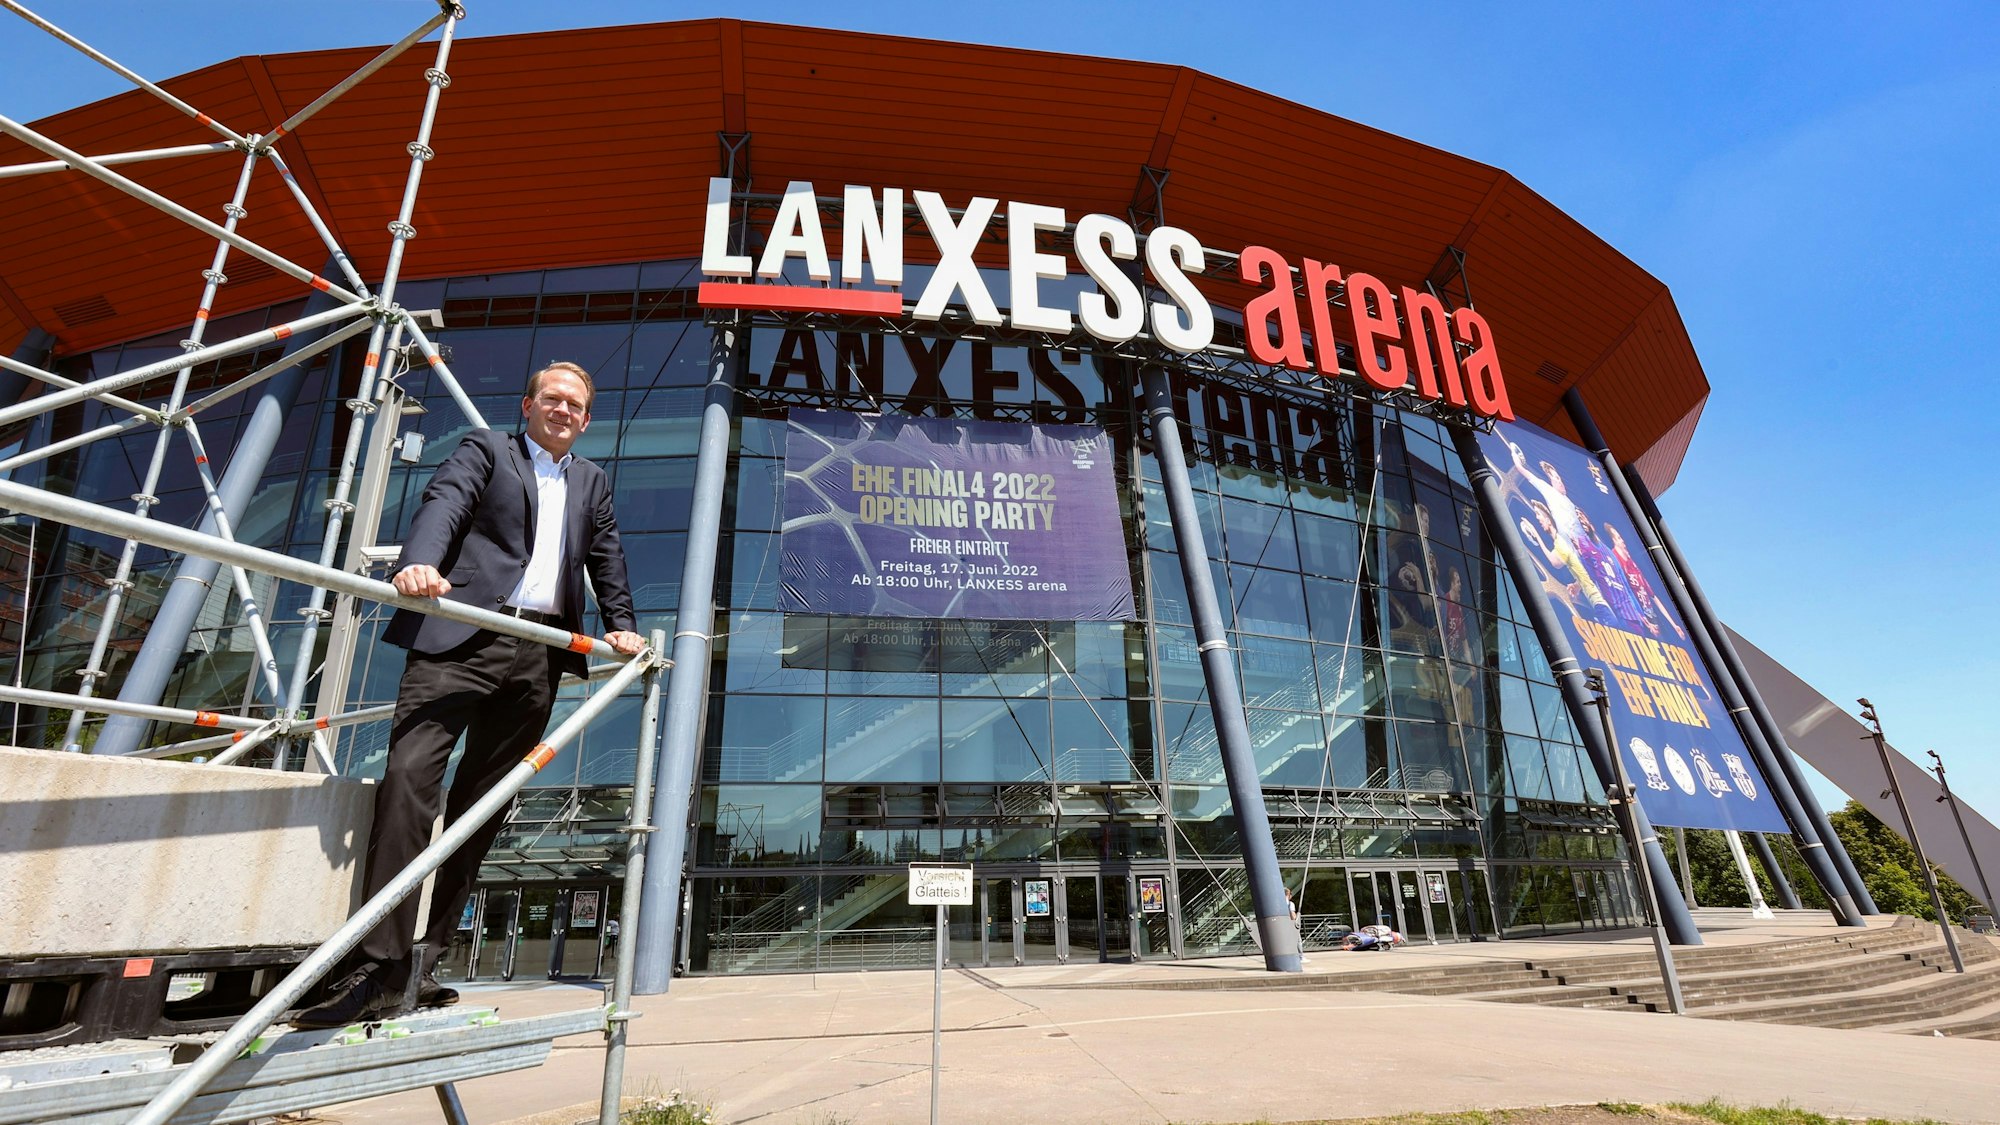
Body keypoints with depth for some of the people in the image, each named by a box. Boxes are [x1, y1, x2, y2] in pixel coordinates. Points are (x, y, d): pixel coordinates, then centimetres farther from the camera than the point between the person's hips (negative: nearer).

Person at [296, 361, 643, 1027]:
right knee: (408, 777, -17)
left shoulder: (592, 484, 26)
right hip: (464, 635, -4)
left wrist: (619, 624, 11)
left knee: (480, 806, 5)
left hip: (540, 655, 4)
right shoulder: (485, 450, 11)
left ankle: (423, 960, 14)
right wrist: (421, 562, -27)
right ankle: (378, 966, -11)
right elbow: (443, 506, -7)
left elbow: (607, 559, 24)